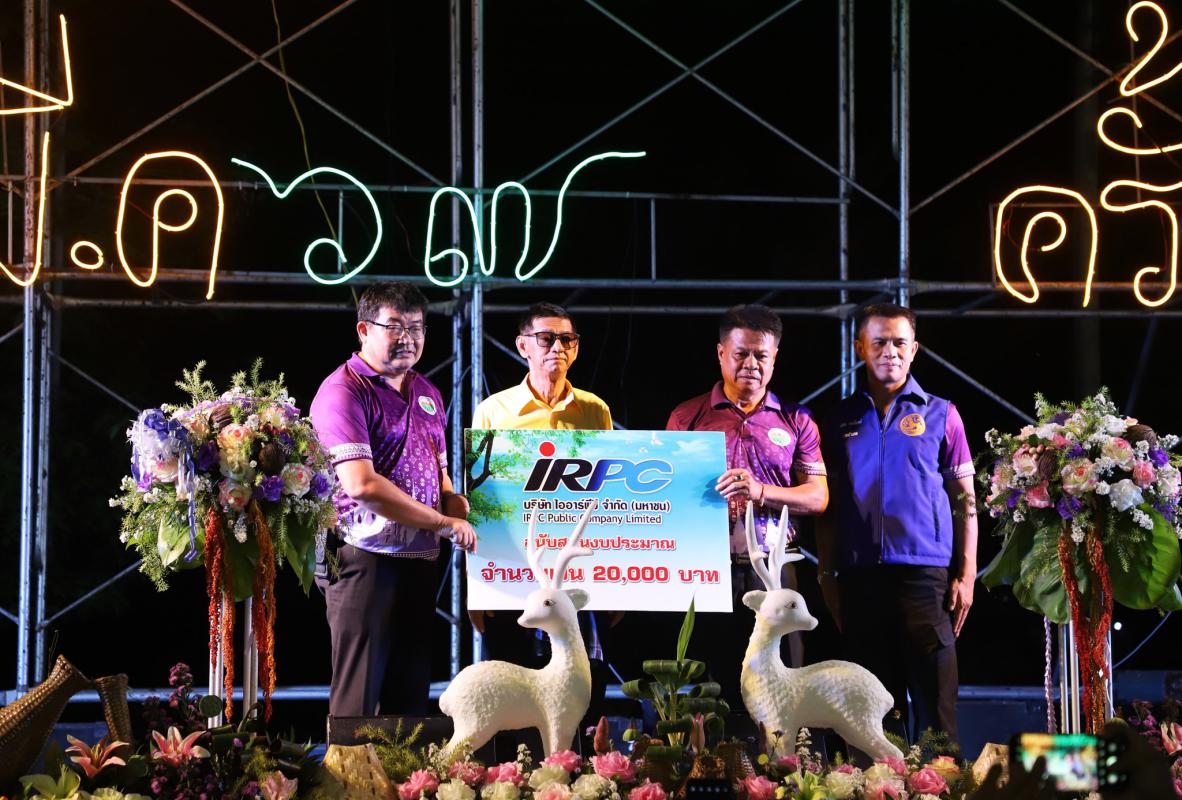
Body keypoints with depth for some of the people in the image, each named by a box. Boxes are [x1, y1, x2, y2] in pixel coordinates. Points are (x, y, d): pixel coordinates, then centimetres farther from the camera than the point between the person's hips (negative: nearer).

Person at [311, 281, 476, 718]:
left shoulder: (426, 394, 17)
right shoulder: (344, 391, -9)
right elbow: (361, 485, -20)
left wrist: (461, 514, 4)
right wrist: (444, 523, -14)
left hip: (419, 564, 8)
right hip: (366, 562, -8)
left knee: (410, 696, 11)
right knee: (359, 699, -7)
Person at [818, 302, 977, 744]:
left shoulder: (940, 415, 6)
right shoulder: (841, 421, 12)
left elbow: (964, 501, 5)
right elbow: (827, 506, 13)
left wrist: (965, 575, -2)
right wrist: (827, 576, 6)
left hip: (925, 574, -2)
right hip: (859, 576, 2)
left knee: (934, 702, -5)